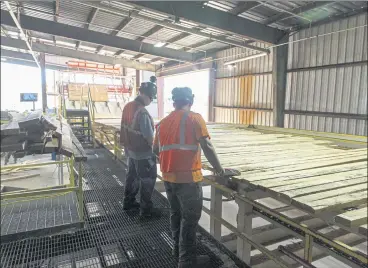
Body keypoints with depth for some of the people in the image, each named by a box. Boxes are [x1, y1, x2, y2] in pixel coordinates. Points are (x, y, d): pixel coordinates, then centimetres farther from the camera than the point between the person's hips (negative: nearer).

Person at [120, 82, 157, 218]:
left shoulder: (128, 106, 0)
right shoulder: (142, 113, -26)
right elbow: (149, 136, -23)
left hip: (130, 149, 8)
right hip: (143, 153, -8)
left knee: (132, 176, 23)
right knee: (147, 180, 6)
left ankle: (128, 202, 38)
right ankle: (146, 209, 16)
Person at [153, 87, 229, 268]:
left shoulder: (163, 122, 9)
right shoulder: (194, 118, -9)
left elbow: (156, 150, 17)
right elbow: (207, 147, -15)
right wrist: (218, 168, -3)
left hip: (168, 177, 6)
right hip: (188, 178, -6)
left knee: (175, 213, 21)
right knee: (190, 218, 7)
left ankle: (178, 249, 37)